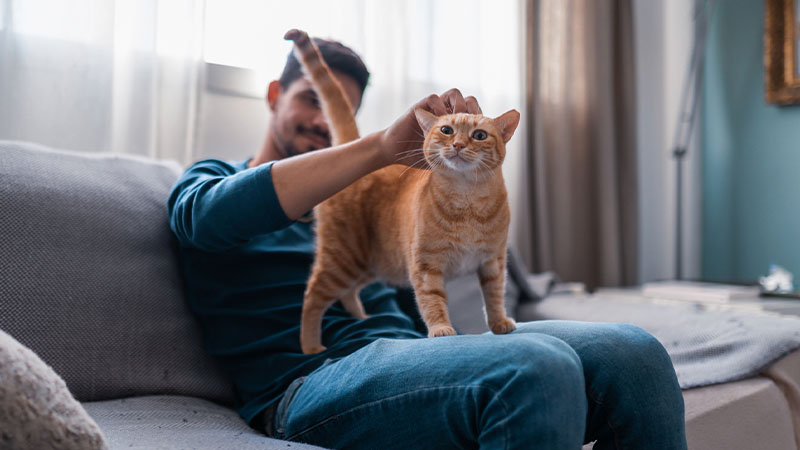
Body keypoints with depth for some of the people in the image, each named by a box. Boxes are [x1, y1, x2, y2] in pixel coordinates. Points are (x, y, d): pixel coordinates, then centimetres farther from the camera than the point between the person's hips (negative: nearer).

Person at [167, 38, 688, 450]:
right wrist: (384, 146, -17)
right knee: (537, 368, -34)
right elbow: (213, 214, -12)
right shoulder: (209, 178, 15)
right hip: (310, 379, -5)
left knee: (633, 352, -18)